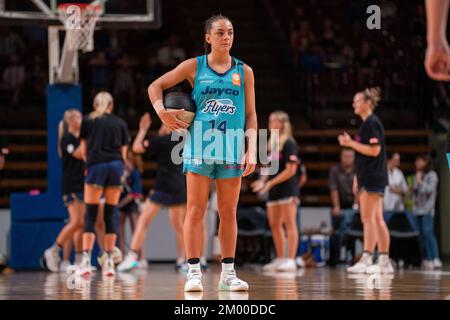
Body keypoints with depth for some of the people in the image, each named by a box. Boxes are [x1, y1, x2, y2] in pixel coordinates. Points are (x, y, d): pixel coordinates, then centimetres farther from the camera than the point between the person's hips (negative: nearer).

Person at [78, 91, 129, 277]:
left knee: (90, 215, 0)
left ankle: (86, 259, -14)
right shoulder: (120, 123, 16)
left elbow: (84, 150, 17)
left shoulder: (88, 121, 12)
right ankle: (109, 261, 5)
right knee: (110, 215, 8)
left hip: (96, 166, -2)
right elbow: (123, 153, 13)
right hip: (116, 166, 2)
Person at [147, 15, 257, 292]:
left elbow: (250, 115, 8)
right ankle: (194, 272, -1)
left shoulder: (244, 71, 8)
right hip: (200, 146, -2)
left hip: (232, 148, 2)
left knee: (229, 212, 5)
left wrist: (252, 151, -1)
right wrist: (162, 112, -7)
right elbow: (155, 86, 10)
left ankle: (228, 273, 10)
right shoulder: (194, 66, 4)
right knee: (196, 211, -3)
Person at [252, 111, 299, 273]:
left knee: (289, 223, -9)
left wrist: (271, 183, -17)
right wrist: (263, 180, 3)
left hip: (287, 188, -9)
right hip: (274, 190, 9)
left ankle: (291, 260, -11)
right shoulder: (273, 143, 16)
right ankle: (280, 259, 15)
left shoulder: (289, 143, -9)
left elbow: (290, 170, -14)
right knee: (274, 224, 8)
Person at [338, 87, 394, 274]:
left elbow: (374, 150, -20)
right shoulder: (367, 124, 18)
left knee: (368, 219, -11)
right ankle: (384, 262, 10)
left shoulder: (371, 123, -11)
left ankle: (366, 259, -13)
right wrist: (358, 178, 22)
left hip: (372, 178, -10)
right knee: (377, 219, 9)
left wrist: (351, 143, -17)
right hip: (368, 178, 10)